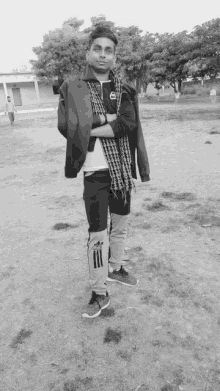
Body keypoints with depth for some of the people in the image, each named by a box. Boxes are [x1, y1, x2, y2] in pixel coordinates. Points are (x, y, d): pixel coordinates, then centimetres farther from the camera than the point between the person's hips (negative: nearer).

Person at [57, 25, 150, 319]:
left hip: (122, 169, 4)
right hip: (95, 170, -4)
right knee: (97, 233, -2)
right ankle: (100, 293, 15)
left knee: (120, 223, 17)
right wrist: (107, 118, -11)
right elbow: (66, 126, -13)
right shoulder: (72, 87, 0)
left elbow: (128, 124, -10)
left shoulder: (124, 90, 7)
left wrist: (89, 129, -15)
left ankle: (116, 268, 41)